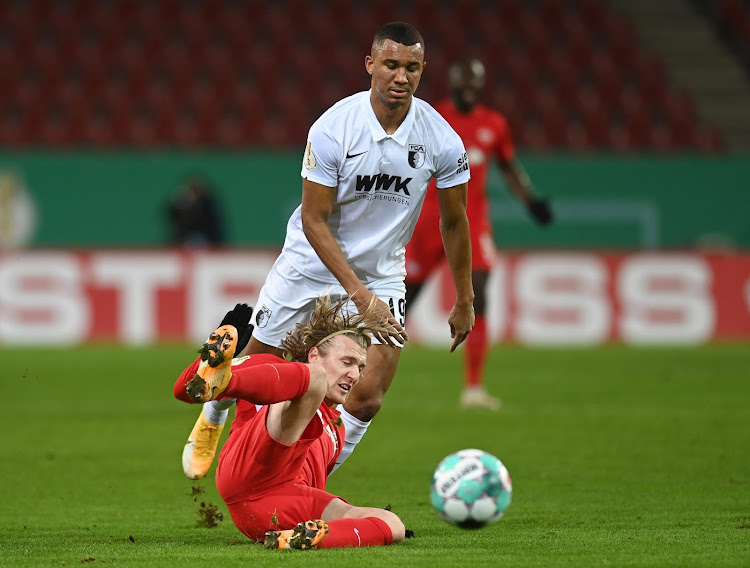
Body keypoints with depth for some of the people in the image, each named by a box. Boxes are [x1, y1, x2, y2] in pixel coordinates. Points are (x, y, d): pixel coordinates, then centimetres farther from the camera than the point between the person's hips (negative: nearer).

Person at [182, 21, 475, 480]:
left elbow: (454, 222, 0)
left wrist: (465, 301, 5)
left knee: (368, 395, -12)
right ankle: (211, 422, 46)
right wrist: (359, 294, -26)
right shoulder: (332, 129, -23)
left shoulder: (442, 140, -16)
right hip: (313, 264, -1)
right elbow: (315, 221, -19)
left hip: (382, 274, 2)